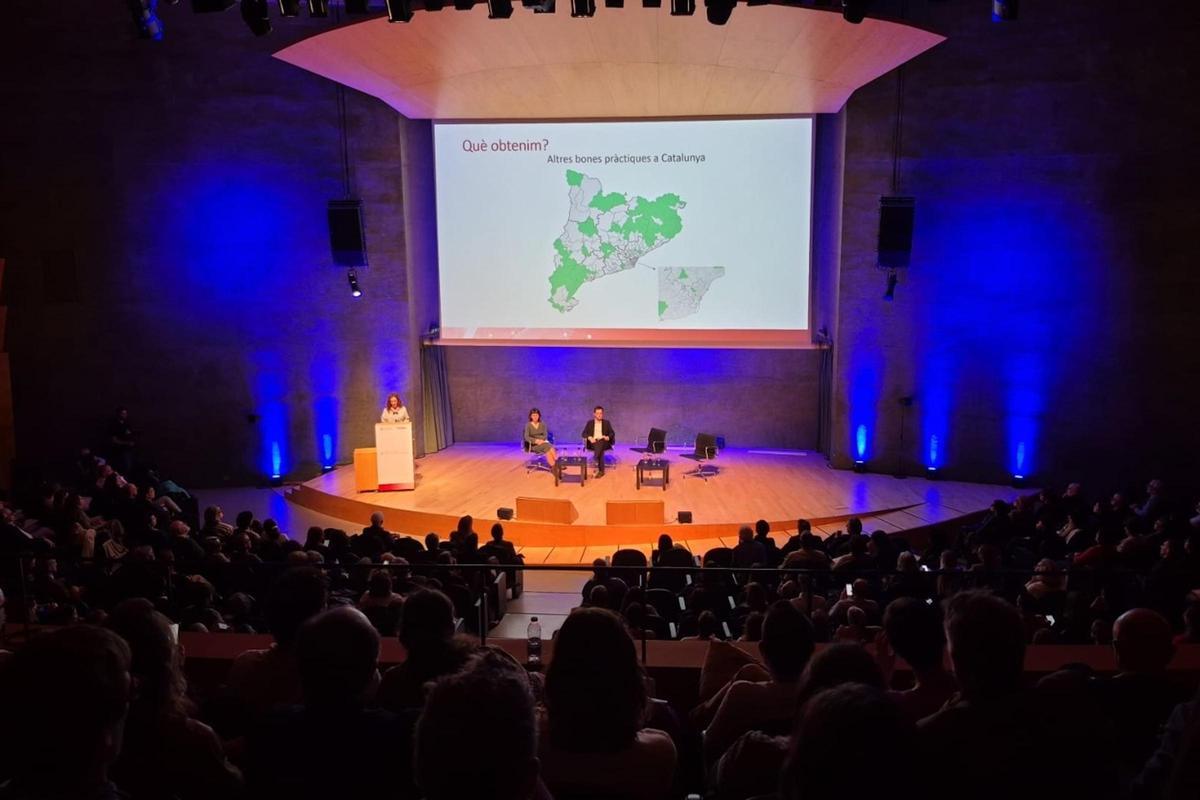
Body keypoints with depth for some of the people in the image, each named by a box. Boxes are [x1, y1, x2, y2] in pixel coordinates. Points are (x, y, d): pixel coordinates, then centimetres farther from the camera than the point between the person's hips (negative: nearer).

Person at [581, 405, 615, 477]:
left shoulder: (606, 423, 16)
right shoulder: (590, 422, 15)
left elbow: (612, 433, 11)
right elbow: (584, 433, 7)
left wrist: (608, 437, -12)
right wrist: (590, 438, -14)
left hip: (603, 442, 0)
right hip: (593, 442, 0)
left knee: (600, 444, -37)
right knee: (599, 448, -35)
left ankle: (597, 466, -38)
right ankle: (601, 470, -36)